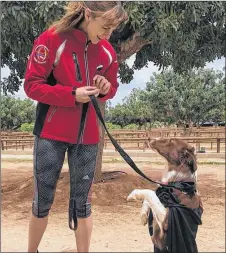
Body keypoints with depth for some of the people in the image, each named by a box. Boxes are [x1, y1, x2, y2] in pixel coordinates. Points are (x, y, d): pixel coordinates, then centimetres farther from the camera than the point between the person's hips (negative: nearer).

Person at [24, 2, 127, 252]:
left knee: (82, 202, 7)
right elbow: (32, 85, -12)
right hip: (51, 133, -3)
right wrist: (72, 94, -22)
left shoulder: (107, 51, 2)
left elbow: (112, 88, 14)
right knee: (42, 201, 7)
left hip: (87, 135, 3)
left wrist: (105, 88, -10)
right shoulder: (52, 39, -12)